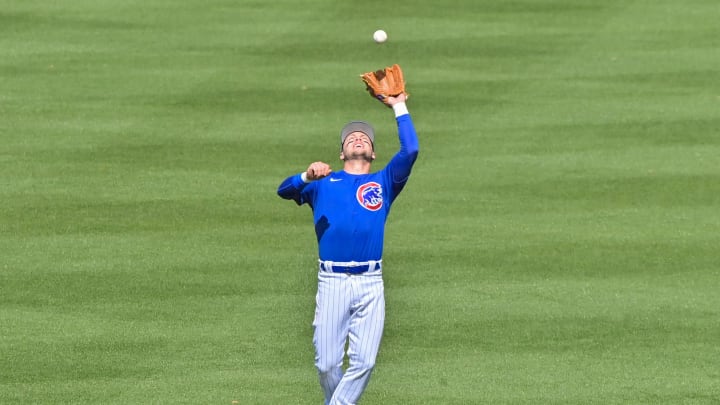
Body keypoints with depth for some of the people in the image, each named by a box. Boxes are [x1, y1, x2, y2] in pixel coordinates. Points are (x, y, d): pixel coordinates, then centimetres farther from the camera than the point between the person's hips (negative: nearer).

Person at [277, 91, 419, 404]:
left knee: (364, 362, -9)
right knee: (327, 363, -3)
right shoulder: (323, 183, 17)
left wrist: (399, 108, 8)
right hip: (332, 281, -1)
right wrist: (307, 176, -18)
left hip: (370, 283, 1)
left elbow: (410, 151, 5)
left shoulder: (384, 183, 19)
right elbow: (285, 190, 2)